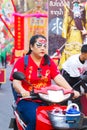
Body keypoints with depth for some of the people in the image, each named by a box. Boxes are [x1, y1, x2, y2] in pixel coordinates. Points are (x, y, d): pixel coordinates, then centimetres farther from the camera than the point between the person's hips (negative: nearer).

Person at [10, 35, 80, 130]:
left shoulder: (49, 62, 12)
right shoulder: (22, 61, 0)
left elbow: (58, 78, 0)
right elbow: (16, 82, -11)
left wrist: (71, 90, -17)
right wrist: (22, 91, -33)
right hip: (27, 101, -4)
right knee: (35, 120, -31)